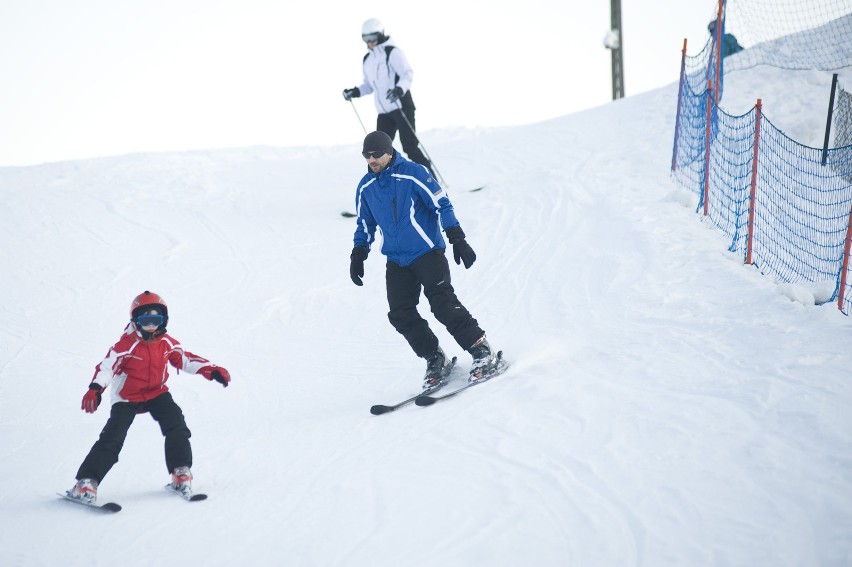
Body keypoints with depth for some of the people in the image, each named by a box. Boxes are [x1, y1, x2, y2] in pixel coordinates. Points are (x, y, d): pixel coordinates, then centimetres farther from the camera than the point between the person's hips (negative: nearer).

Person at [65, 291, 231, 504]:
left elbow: (186, 359, 7)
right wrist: (95, 389, -42)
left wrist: (212, 370, -3)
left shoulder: (167, 343, -4)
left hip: (156, 393, 4)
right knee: (112, 438, -13)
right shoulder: (127, 344, -19)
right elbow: (107, 366, -26)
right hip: (127, 398, -4)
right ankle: (86, 482, -11)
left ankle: (181, 473, -2)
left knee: (177, 426, -15)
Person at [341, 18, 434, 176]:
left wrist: (400, 88, -35)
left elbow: (408, 73, -17)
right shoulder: (368, 59, 15)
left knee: (410, 146, -11)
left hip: (402, 107, -7)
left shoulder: (392, 52, -8)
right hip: (383, 111, 7)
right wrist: (356, 92, 7)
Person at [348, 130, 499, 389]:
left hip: (428, 253, -5)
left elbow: (442, 205, -8)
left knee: (444, 305, -15)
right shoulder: (365, 187, 6)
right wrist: (358, 256, 9)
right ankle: (435, 360, 8)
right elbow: (365, 225, 19)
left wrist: (457, 239, -13)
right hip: (396, 262, 5)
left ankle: (482, 351, -3)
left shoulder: (412, 174, -11)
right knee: (401, 315, -5)